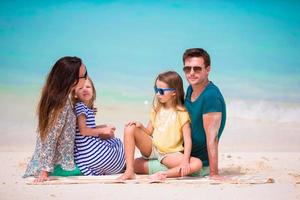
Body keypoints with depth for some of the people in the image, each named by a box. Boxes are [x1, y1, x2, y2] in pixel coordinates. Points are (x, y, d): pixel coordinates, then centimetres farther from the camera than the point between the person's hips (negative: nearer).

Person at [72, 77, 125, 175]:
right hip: (89, 151, -8)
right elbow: (83, 130, -19)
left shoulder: (88, 108, 17)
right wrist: (102, 130, -9)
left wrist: (104, 127, 11)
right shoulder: (80, 107, -10)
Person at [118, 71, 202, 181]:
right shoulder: (156, 109, 8)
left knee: (197, 164, -30)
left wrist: (185, 161, -29)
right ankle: (129, 171, -21)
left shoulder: (182, 113, -8)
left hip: (170, 154, -4)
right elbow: (149, 131, 10)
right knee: (130, 128, -17)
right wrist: (140, 126, -13)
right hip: (152, 148, 4)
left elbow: (187, 140, -15)